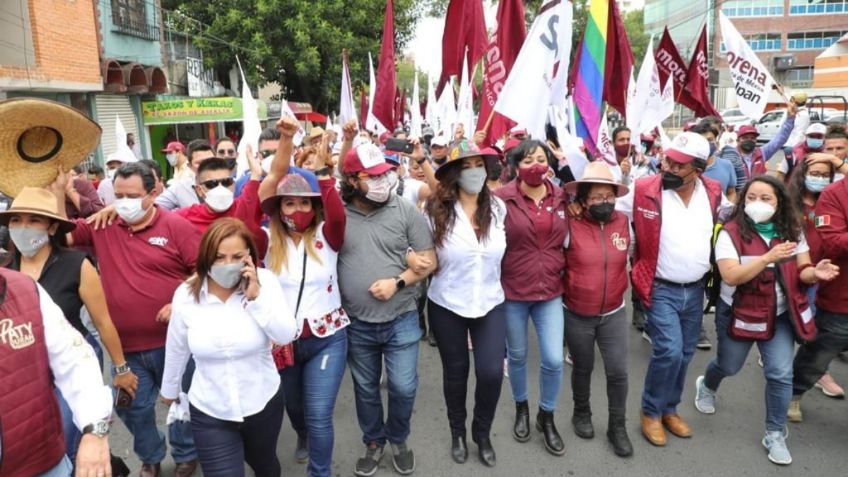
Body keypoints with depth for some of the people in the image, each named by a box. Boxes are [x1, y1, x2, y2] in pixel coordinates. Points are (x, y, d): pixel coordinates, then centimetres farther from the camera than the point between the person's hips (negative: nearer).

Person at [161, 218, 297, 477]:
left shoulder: (265, 281, -15)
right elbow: (176, 351, 4)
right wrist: (169, 390, 17)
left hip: (264, 404, 1)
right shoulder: (185, 295, -12)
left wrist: (257, 296, -28)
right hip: (209, 414, -1)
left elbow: (286, 336, -21)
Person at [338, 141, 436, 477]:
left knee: (403, 388, 5)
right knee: (366, 390, 17)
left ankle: (398, 439, 35)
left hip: (401, 321, -1)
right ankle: (373, 443, 41)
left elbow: (429, 260, -4)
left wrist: (397, 282, -16)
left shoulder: (406, 211, -6)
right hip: (356, 325, 1)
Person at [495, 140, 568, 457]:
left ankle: (546, 415, 26)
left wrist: (565, 271, 7)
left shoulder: (562, 198, 1)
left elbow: (569, 240, 12)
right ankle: (521, 407, 41)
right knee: (517, 355, 15)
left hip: (550, 292, 2)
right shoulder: (502, 198, -11)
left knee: (554, 360, 0)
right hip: (512, 291, -2)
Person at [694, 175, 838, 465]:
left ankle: (775, 434, 16)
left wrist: (815, 273, -25)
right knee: (728, 367, 15)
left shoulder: (792, 231, -3)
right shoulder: (731, 232, -17)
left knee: (781, 374, -3)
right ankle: (706, 386, 50)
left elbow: (800, 271, -2)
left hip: (780, 315, 3)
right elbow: (730, 276, -25)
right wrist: (768, 257, -35)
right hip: (739, 313, -3)